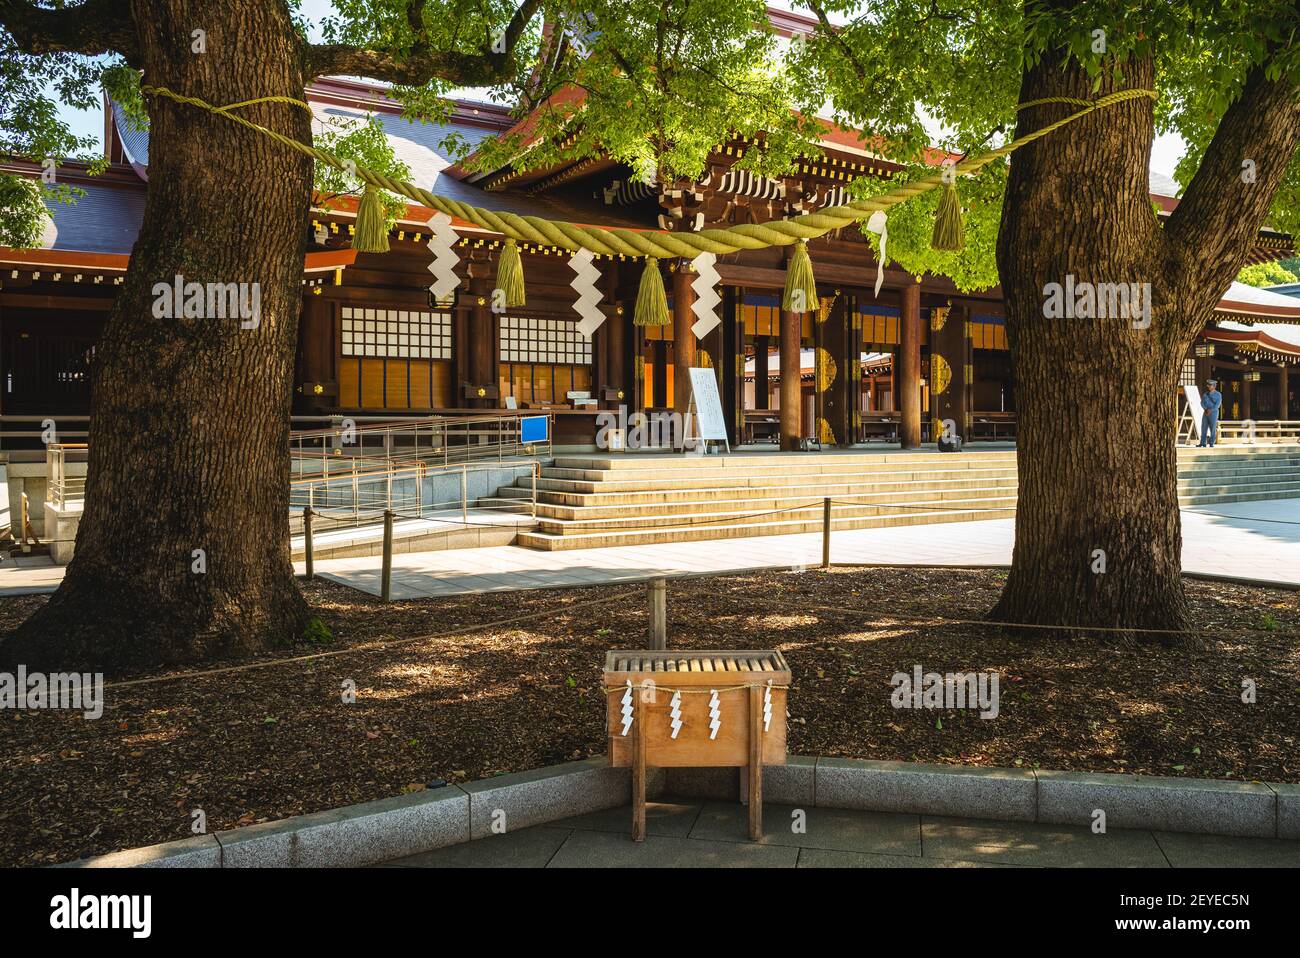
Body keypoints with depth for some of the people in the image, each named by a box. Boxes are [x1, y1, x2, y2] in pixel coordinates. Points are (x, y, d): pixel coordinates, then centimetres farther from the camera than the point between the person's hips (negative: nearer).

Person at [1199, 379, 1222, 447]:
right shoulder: (1205, 394, 11)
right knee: (1204, 427, 1)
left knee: (1213, 428, -4)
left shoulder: (1218, 394, -2)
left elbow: (1217, 404, -12)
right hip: (1206, 412, 4)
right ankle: (1203, 443, 4)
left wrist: (1211, 410, -23)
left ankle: (1211, 443, 1)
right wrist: (1206, 409, -17)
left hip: (1213, 412, -4)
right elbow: (1202, 403, 2)